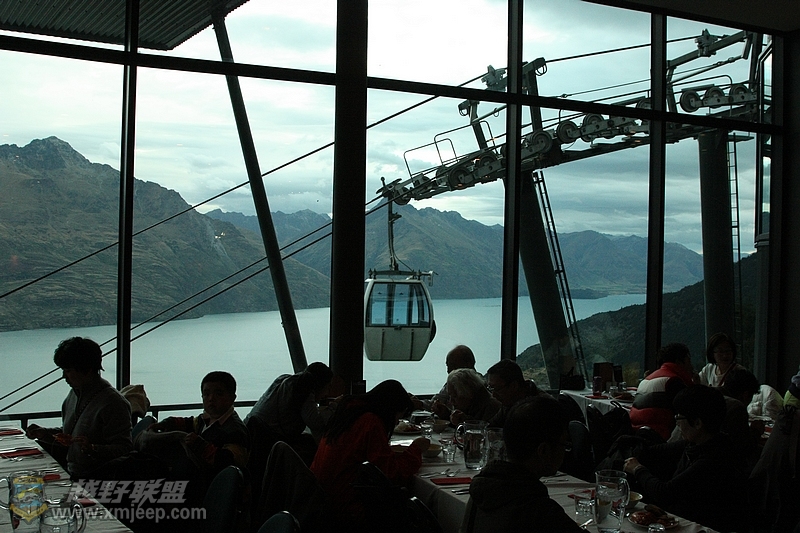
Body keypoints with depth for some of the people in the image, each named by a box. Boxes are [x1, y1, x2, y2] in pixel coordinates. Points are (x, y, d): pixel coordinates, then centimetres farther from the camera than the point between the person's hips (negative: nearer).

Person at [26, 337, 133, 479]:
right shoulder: (74, 394, 14)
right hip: (71, 475, 9)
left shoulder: (113, 402, -15)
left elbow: (125, 450, -17)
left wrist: (92, 449, -30)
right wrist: (44, 433, 14)